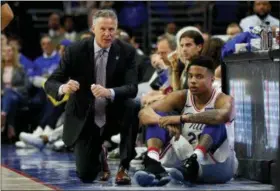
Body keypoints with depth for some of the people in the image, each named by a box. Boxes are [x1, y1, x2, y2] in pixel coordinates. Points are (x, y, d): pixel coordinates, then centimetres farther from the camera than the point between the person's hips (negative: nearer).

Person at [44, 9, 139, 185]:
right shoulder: (76, 50, -12)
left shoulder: (127, 51, -10)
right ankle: (97, 149, 29)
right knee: (86, 175, -9)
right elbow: (50, 83, -12)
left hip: (114, 115, 0)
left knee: (132, 106, -33)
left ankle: (124, 166, -17)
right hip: (84, 120, 0)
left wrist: (109, 92, -42)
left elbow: (132, 88, -21)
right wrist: (63, 88, -38)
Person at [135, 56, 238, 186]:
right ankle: (153, 164, -41)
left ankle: (194, 160, -55)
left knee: (214, 122, -29)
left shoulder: (223, 100, -11)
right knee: (157, 118, -12)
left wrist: (181, 118, -43)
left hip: (218, 165, -4)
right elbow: (144, 113, -14)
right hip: (184, 160, 4)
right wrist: (166, 122, -35)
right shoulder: (181, 97, 0)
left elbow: (222, 116, -39)